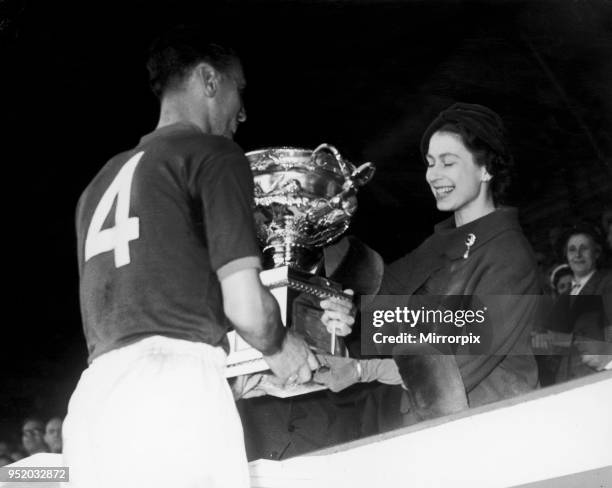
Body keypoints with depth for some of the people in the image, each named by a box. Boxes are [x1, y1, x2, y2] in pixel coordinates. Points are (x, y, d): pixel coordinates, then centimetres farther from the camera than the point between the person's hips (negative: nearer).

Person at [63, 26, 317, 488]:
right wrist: (281, 348, 17)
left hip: (91, 399, 7)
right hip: (175, 392, -7)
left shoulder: (101, 182, 25)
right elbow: (245, 305, -6)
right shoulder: (214, 154, 4)